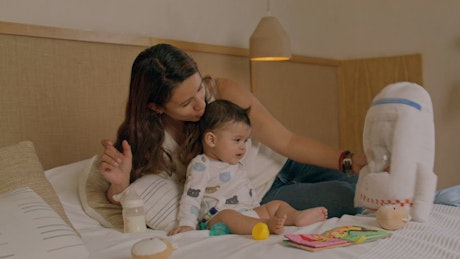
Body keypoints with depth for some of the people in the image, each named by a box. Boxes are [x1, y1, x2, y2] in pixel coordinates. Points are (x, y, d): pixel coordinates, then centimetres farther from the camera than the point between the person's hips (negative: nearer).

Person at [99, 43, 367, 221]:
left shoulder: (223, 91, -21)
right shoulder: (149, 137, -18)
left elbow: (286, 141, -18)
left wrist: (348, 160, -28)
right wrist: (119, 182, -35)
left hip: (283, 162, 2)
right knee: (343, 196, -20)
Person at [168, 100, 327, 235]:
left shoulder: (237, 164, 21)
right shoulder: (201, 165, -4)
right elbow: (191, 197, -9)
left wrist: (257, 210, 23)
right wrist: (187, 224, -18)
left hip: (250, 213, 8)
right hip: (217, 217, -8)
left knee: (277, 205, -4)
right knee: (227, 216, -38)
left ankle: (297, 217, -31)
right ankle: (267, 225, -58)